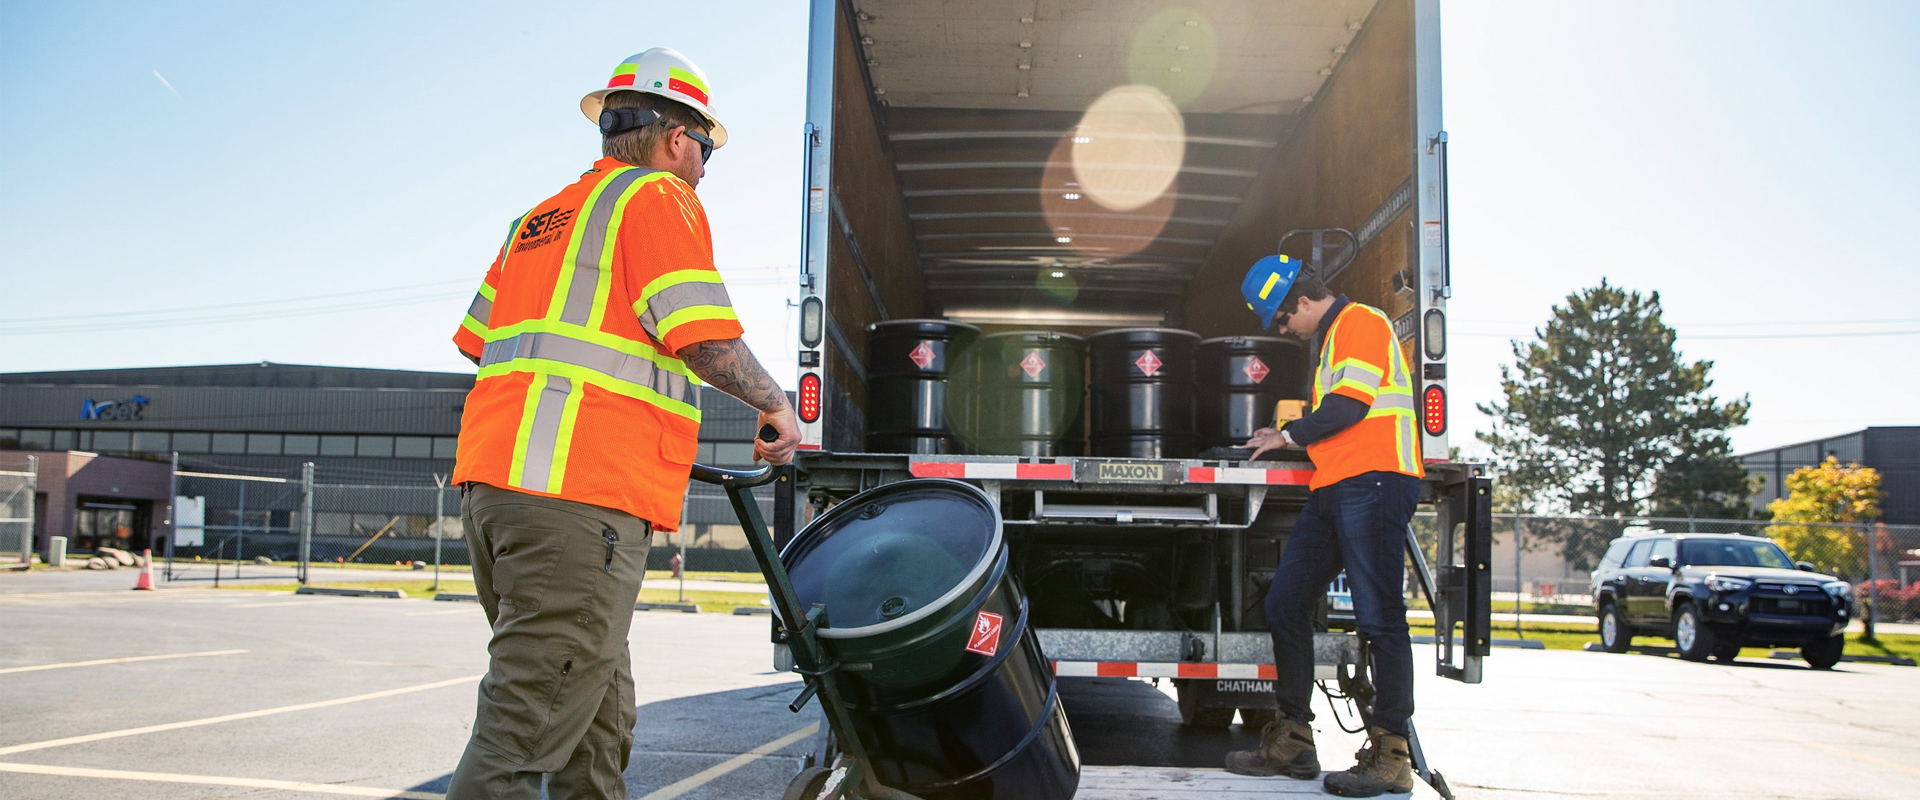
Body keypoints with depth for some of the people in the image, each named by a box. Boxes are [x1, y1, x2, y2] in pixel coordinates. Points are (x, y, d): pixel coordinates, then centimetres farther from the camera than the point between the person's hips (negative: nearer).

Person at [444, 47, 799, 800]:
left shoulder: (539, 216, 24)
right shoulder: (658, 197, 0)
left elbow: (476, 339, 23)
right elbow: (703, 335, -11)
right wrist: (776, 406, 4)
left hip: (491, 481, 9)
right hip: (582, 492, -9)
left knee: (598, 726, 17)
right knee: (524, 735, -9)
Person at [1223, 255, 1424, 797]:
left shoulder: (1362, 322, -3)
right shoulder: (1329, 340, 28)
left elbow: (1350, 406, -13)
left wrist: (1290, 435, -2)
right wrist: (1291, 436, 19)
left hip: (1372, 483, -10)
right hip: (1331, 489, 10)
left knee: (1379, 617, -9)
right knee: (1284, 603, 5)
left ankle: (1391, 756, -4)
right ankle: (1292, 745, 11)